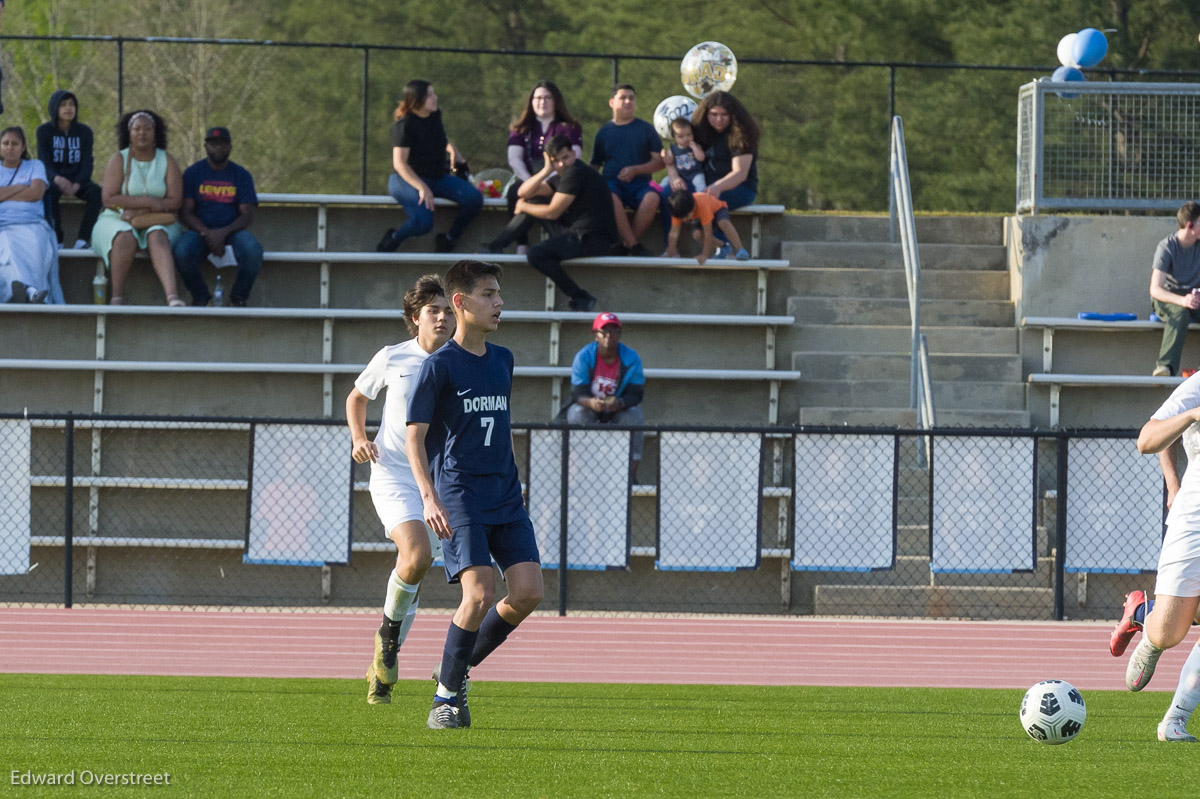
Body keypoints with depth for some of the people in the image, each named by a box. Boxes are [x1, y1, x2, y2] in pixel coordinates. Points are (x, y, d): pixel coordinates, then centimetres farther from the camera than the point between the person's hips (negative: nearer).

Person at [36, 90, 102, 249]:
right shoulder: (44, 131, -1)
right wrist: (57, 179, -32)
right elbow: (44, 162, -9)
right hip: (53, 178, -2)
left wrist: (76, 185, -26)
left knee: (96, 191, -31)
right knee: (50, 192, -38)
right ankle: (57, 240, -34)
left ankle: (82, 239, -33)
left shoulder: (84, 132, 2)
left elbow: (87, 164, -5)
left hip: (78, 180, 2)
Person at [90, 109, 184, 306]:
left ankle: (172, 295, -54)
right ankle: (117, 296, -30)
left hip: (156, 222, 1)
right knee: (125, 238, -36)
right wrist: (148, 202, -15)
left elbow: (175, 201, -3)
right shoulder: (118, 160, 3)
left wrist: (139, 211, -16)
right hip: (117, 221, -1)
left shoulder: (167, 161, 7)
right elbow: (109, 198, -9)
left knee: (157, 237, -34)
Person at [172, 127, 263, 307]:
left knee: (252, 251, -34)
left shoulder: (242, 175, 6)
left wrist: (223, 233, -20)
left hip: (232, 230, 0)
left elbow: (248, 216, -1)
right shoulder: (193, 173, 5)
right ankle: (200, 297, -9)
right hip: (200, 230, 0)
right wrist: (208, 234, -20)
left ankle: (238, 298, -9)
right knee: (182, 252, -34)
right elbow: (185, 213, -1)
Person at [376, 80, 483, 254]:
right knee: (423, 222, -33)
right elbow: (399, 163, -23)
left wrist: (452, 150, 10)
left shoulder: (435, 115, 6)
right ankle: (393, 239, -2)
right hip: (407, 179, -8)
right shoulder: (405, 125, -17)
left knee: (474, 197, -14)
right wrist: (422, 188, -30)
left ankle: (449, 239, 3)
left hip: (437, 178, 8)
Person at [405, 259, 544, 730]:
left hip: (505, 497, 6)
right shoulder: (439, 366, -5)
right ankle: (447, 695, -4)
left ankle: (461, 665, 13)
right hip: (458, 498, -6)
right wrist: (429, 497, -19)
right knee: (480, 593, -19)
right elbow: (415, 436, -7)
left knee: (528, 592, -8)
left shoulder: (502, 360, 14)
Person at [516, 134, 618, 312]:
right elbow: (523, 192, 17)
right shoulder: (563, 175, 20)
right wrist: (546, 171, 3)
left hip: (593, 240, -10)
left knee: (536, 254, -23)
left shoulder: (575, 173, -11)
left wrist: (523, 207, 7)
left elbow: (553, 212, -10)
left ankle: (581, 298, -21)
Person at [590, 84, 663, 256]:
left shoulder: (645, 129, 13)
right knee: (610, 198, -38)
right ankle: (634, 246, -32)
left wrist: (635, 170, -8)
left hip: (639, 183, 0)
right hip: (612, 182, 0)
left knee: (652, 198, -36)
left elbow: (659, 162, 7)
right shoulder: (604, 132, 17)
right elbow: (595, 165, 18)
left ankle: (628, 243, -21)